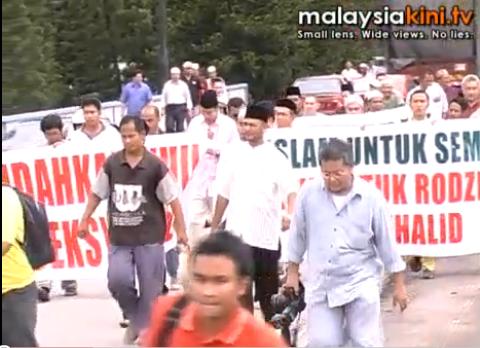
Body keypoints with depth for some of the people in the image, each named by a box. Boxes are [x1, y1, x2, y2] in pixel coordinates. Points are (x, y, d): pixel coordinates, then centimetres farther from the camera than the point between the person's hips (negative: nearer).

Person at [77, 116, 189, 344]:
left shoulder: (155, 166, -7)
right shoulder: (111, 164, 1)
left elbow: (173, 199, -3)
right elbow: (97, 194, 12)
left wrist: (181, 231, -3)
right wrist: (84, 221, 10)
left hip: (149, 237, -2)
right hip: (119, 238, 2)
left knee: (151, 288, 1)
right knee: (117, 281, -12)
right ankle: (135, 318, 15)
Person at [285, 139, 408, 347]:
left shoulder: (371, 197, -8)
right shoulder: (309, 193, -5)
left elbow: (386, 242, -2)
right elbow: (298, 235, 7)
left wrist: (399, 284, 1)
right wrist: (292, 272, 12)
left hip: (361, 284, -2)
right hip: (321, 285, 2)